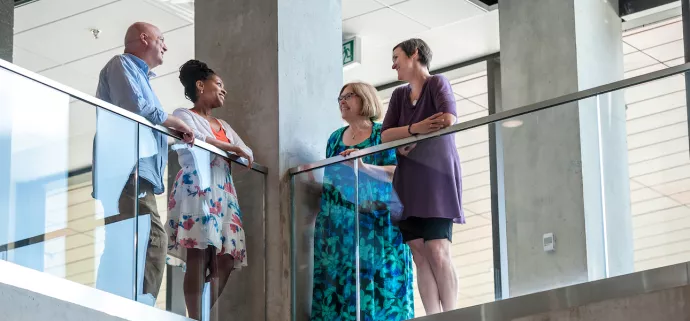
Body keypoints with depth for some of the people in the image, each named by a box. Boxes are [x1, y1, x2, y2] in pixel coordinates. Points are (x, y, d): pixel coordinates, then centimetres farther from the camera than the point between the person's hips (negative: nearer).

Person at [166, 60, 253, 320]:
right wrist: (232, 148, -5)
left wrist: (242, 154, 3)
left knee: (225, 260, -4)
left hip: (223, 194, 8)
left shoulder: (223, 125, 31)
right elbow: (195, 139, -12)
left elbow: (248, 155, 26)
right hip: (197, 188, -8)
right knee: (199, 255, -18)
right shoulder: (184, 115, 9)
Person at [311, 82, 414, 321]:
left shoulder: (382, 134, 2)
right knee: (340, 276, -5)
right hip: (340, 221, 4)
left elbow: (397, 173, -8)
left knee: (375, 274, -11)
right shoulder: (335, 138, 18)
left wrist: (364, 167, -21)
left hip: (375, 219, -4)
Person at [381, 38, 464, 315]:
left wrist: (410, 141, -7)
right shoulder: (399, 95, 19)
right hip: (408, 182, 6)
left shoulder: (437, 83, 2)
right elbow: (385, 136, 5)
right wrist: (416, 129, -15)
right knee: (420, 256, -6)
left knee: (438, 253, -17)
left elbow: (448, 121, -16)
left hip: (437, 177, -6)